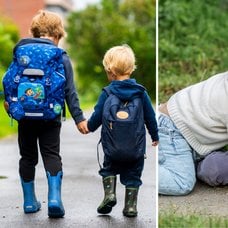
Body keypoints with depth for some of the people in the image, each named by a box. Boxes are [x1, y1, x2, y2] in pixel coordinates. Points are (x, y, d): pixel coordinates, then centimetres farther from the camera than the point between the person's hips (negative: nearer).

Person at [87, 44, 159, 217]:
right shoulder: (140, 92, -5)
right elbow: (150, 117, 2)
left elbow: (97, 117, -4)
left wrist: (89, 127, 18)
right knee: (133, 175, 14)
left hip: (112, 145, -1)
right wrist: (155, 136, 17)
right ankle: (131, 206, 14)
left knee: (109, 168, 22)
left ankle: (109, 193, 4)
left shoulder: (107, 93, -10)